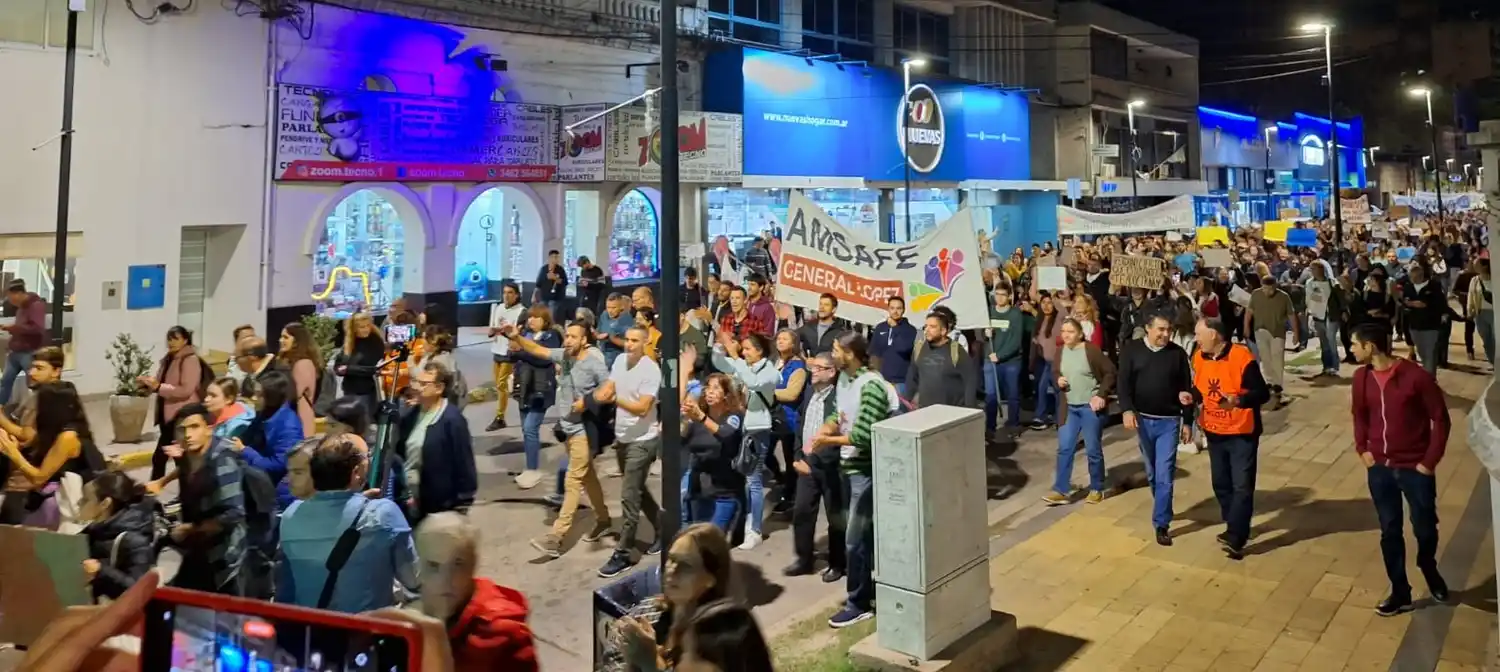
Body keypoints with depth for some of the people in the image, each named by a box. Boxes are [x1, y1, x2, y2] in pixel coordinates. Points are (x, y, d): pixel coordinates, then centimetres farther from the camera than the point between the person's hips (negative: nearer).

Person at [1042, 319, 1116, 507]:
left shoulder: (1092, 350, -13)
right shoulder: (1060, 351, 2)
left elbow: (1111, 373, -9)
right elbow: (1054, 372, 17)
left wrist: (1101, 395, -16)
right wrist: (1057, 380, -5)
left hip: (1090, 407, -5)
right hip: (1069, 407, 5)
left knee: (1093, 450, 5)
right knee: (1064, 448, 3)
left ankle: (1096, 489, 22)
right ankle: (1060, 490, 8)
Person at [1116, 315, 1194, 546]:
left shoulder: (1178, 353, -1)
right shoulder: (1131, 349, -1)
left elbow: (1186, 389, 2)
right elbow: (1123, 382, -5)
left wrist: (1187, 420, -5)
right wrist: (1127, 410, -17)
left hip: (1169, 421, -1)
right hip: (1142, 418, 1)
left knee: (1165, 473, -5)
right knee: (1152, 471, 15)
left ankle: (1161, 524, 0)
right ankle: (1162, 508, 36)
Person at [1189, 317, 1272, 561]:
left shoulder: (1242, 358, -21)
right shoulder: (1199, 358, -1)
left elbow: (1263, 393, -20)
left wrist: (1239, 400, -36)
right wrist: (1191, 397, -10)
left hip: (1242, 433, -6)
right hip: (1214, 432, 7)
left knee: (1242, 486, -6)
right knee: (1221, 484, 15)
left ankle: (1235, 538, -5)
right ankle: (1235, 530, 30)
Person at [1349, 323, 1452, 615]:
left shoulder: (1417, 376, -17)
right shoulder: (1362, 377, -1)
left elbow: (1441, 420, -10)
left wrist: (1430, 461, -11)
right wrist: (1362, 448, 3)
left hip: (1415, 468, -4)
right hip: (1380, 468, 4)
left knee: (1425, 529, 8)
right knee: (1390, 532, 9)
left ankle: (1429, 570, 40)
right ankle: (1400, 593, 22)